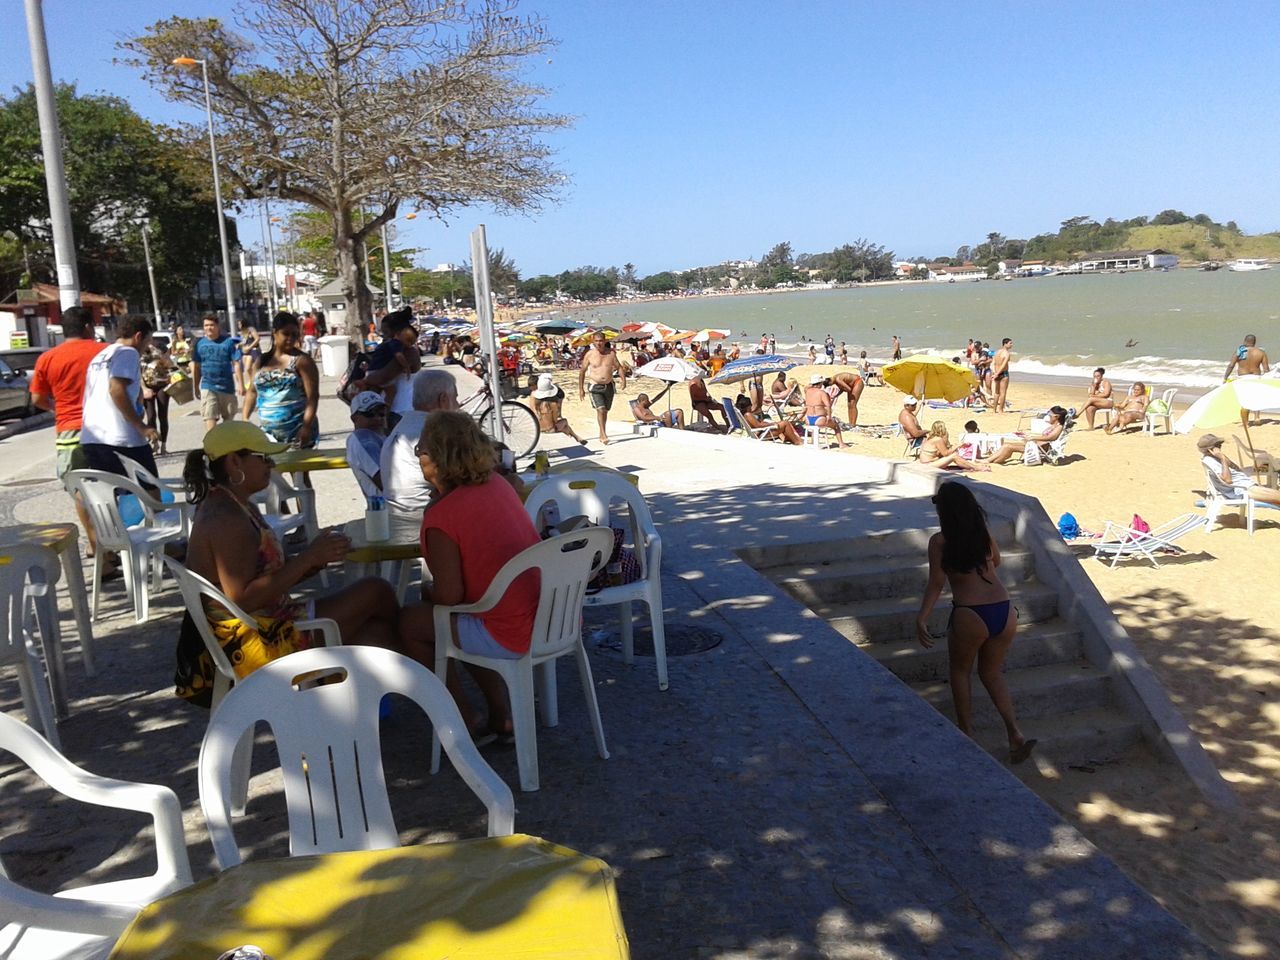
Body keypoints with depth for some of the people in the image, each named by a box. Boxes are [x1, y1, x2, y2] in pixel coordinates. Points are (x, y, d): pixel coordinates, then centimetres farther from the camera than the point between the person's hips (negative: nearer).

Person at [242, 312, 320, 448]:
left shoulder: (301, 360, -5)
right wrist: (245, 418, 6)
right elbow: (252, 391, 18)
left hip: (297, 434, -5)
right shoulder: (262, 361, 12)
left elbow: (312, 397, -11)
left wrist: (307, 427, -20)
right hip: (268, 433, 5)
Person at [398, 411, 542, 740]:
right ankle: (501, 716, 29)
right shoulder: (498, 484, 6)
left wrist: (428, 592, 5)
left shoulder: (441, 516, -16)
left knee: (410, 621, 10)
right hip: (554, 621, 8)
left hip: (512, 639, -8)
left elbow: (449, 596, -14)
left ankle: (469, 722, 20)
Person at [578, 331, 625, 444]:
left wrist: (623, 379, -10)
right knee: (600, 409, -19)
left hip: (609, 386, 3)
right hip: (595, 386, -3)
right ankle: (603, 434, -17)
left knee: (605, 411, 11)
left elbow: (619, 367, 9)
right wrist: (581, 389, 3)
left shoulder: (611, 353, 2)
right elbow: (582, 371, 4)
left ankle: (601, 435, 25)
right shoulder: (589, 354, -4)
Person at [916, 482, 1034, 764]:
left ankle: (966, 732, 27)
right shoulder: (984, 533, 10)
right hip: (1005, 612, 5)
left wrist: (921, 619, -6)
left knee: (960, 671, 21)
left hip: (970, 616, -5)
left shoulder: (940, 541, -5)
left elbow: (936, 585, -8)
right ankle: (1015, 735, 8)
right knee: (992, 673, 22)